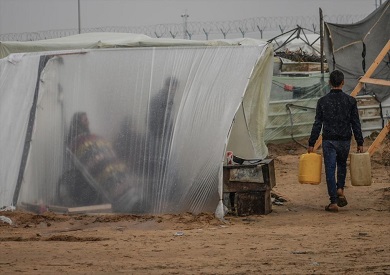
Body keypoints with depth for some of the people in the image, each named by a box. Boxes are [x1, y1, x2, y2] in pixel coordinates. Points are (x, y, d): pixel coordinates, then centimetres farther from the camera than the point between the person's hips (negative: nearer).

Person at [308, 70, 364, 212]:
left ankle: (334, 202, -2)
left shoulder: (323, 101, -4)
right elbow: (356, 124, -1)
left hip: (328, 141, -1)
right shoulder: (350, 101, -2)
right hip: (345, 140, 1)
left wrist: (311, 144, 2)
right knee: (342, 165, 26)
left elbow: (317, 124, -3)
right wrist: (360, 143, 5)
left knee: (330, 170, 2)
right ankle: (340, 189, 7)